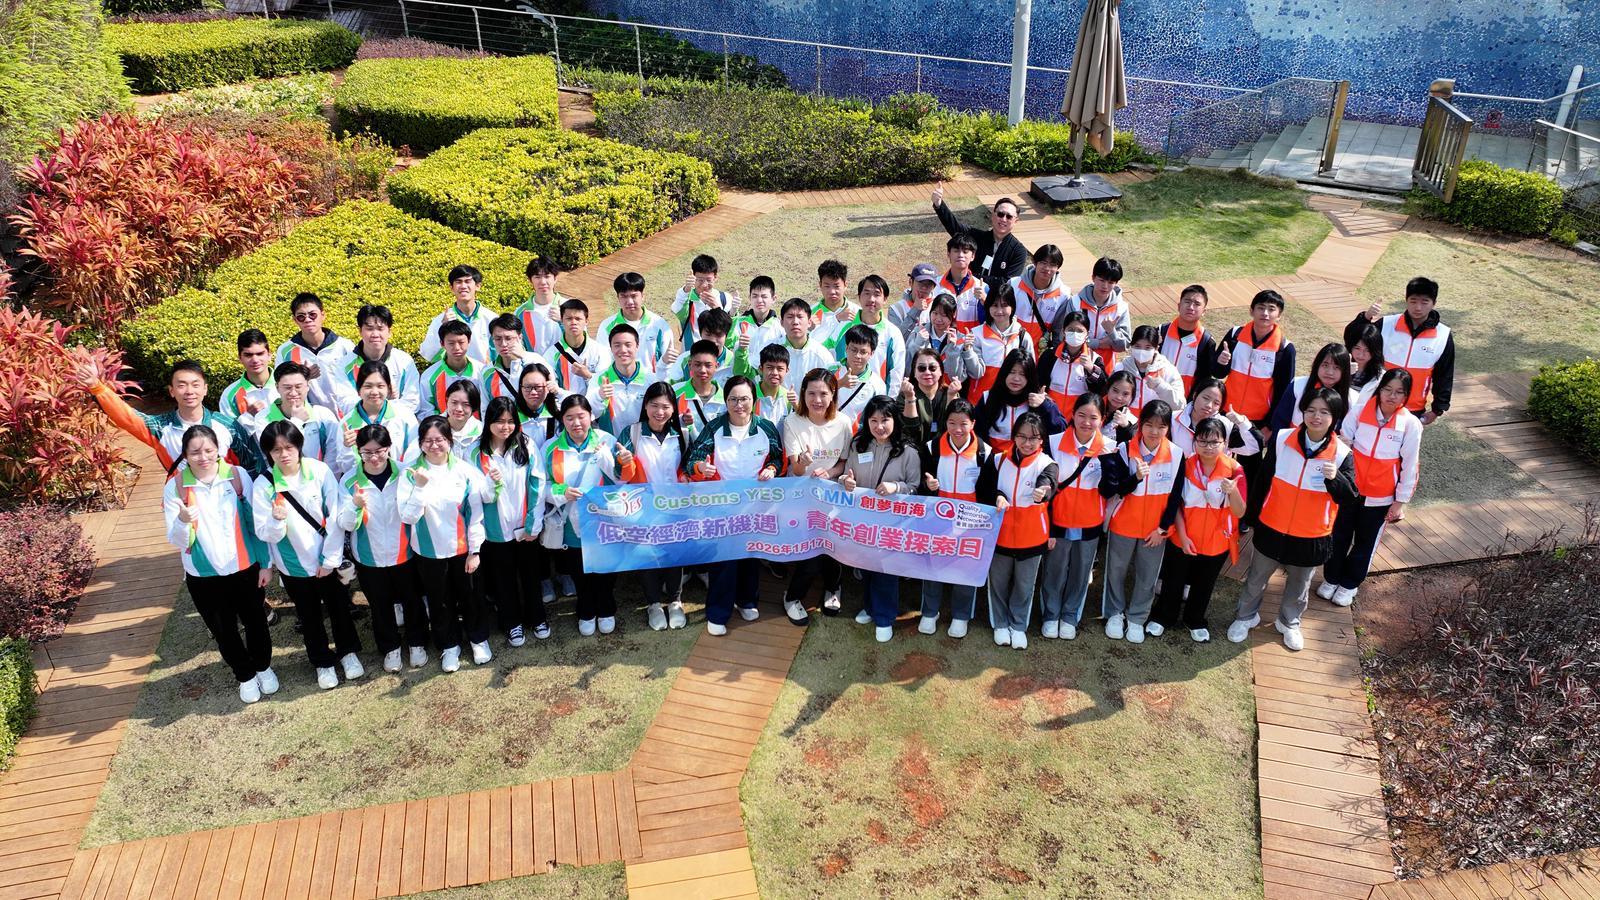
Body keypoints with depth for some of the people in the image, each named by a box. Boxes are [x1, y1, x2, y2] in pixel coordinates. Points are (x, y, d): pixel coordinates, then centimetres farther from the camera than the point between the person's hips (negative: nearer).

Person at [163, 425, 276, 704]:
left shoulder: (237, 475, -11)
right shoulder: (175, 488, -12)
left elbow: (256, 523, -3)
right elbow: (178, 542, -11)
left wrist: (265, 564, -2)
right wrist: (183, 521, -32)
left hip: (245, 568, 0)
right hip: (203, 576, 0)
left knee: (255, 622, 16)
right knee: (223, 631, 16)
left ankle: (263, 666, 42)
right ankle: (244, 675, 39)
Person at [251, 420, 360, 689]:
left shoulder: (319, 471, -15)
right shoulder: (263, 485, -14)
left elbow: (335, 517, -11)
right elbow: (265, 534, -11)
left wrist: (331, 559, -12)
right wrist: (277, 520, -34)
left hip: (327, 561, 0)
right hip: (293, 565, 0)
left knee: (339, 606, 17)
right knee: (309, 616, 16)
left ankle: (348, 652, 40)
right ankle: (323, 662, 37)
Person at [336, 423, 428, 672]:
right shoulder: (350, 481, -11)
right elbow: (345, 525, -12)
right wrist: (355, 505, -30)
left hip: (403, 553, 0)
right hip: (369, 557, 0)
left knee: (411, 600, 15)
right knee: (380, 604, 16)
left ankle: (416, 643, 39)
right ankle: (390, 648, 38)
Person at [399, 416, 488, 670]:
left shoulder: (465, 471, -9)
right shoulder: (411, 473, -10)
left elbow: (475, 514, -4)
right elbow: (408, 517, -17)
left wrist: (475, 550, -4)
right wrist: (420, 486, -29)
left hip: (462, 549, 0)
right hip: (429, 552, 0)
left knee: (469, 596, 15)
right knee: (439, 601, 14)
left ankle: (479, 638, 38)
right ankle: (449, 645, 35)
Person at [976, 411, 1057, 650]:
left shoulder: (1046, 464, -12)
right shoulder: (999, 460, -5)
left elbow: (1048, 483, -34)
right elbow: (983, 489, -1)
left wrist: (1042, 491, -58)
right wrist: (996, 496, -24)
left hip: (1031, 538, -1)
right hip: (1000, 534, 1)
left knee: (1024, 586, 15)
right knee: (999, 583, 16)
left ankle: (1019, 626, 34)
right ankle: (1000, 624, 36)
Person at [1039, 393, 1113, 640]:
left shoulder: (1109, 448, -8)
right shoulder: (1055, 443, -11)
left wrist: (1107, 460, -18)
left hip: (1090, 525, 1)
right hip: (1059, 522, -1)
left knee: (1081, 574, 16)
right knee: (1054, 572, 13)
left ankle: (1070, 617, 36)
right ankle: (1050, 615, 33)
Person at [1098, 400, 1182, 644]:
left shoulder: (1176, 455, -9)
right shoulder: (1125, 451, -13)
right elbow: (1111, 489, -15)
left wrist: (1163, 527, -5)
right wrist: (1136, 478, -32)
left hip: (1155, 530, 1)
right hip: (1123, 525, -1)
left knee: (1148, 576, 11)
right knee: (1116, 571, 13)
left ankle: (1137, 618, 29)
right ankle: (1115, 613, 33)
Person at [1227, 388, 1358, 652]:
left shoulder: (1342, 454, -13)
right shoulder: (1282, 440, -11)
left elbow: (1350, 497, -13)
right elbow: (1263, 480, -1)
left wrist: (1334, 477, -34)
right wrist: (1251, 515, 5)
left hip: (1311, 537, 0)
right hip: (1272, 529, 0)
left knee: (1299, 585, 20)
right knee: (1256, 578, 18)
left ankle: (1289, 622, 45)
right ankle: (1246, 616, 41)